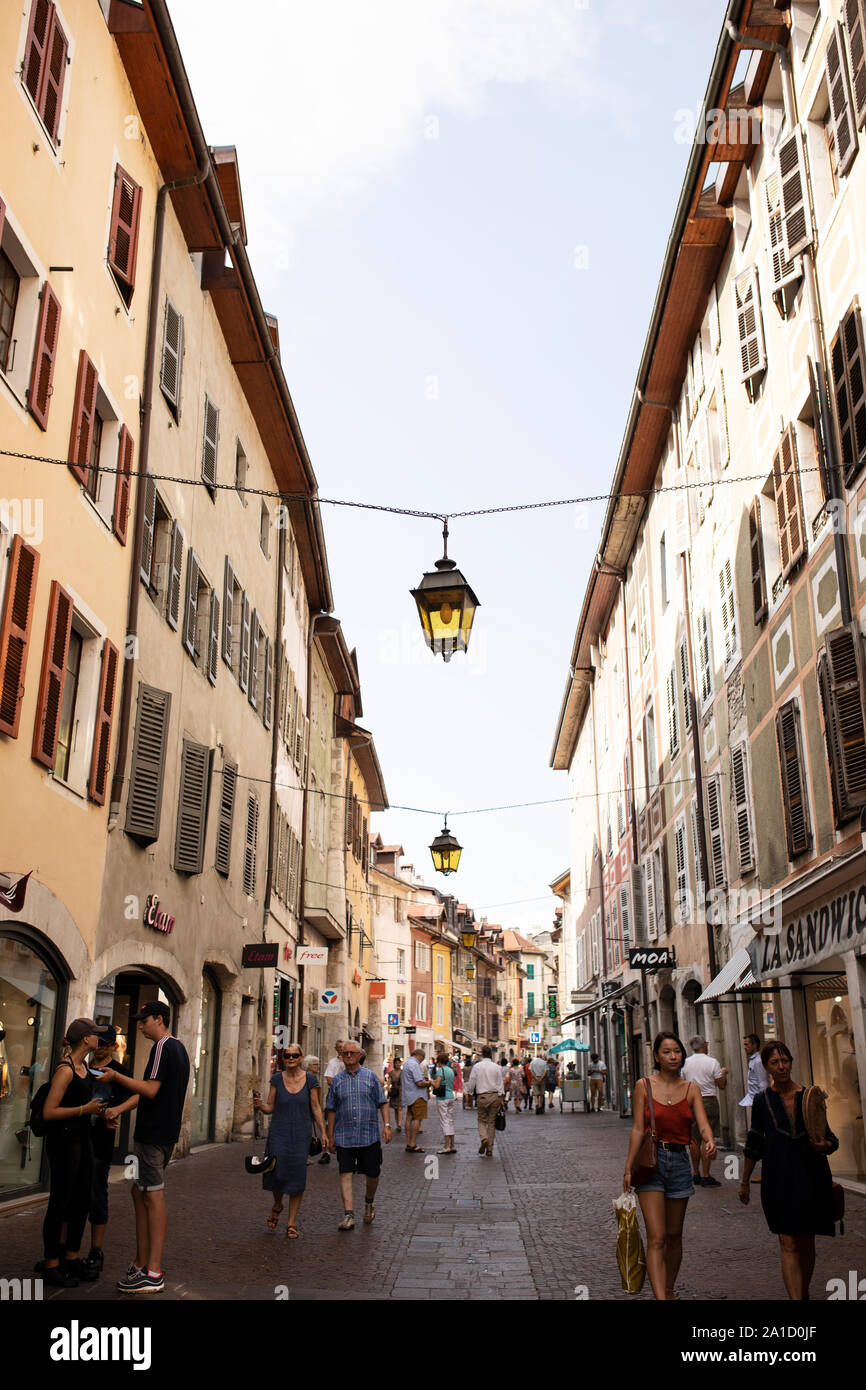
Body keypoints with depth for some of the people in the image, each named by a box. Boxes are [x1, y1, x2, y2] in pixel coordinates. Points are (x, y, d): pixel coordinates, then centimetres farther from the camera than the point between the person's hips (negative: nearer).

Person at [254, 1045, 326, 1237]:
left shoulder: (310, 1079, 1)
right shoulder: (277, 1079, 1)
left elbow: (316, 1108, 6)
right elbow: (270, 1108, 5)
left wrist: (323, 1132, 3)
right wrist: (260, 1105, -16)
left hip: (302, 1135, 0)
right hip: (279, 1133, 0)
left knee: (297, 1177, -1)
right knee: (277, 1172, -7)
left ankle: (292, 1223, 13)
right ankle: (277, 1205, 26)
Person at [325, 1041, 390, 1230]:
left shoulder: (371, 1076, 4)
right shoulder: (337, 1080, 7)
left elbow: (382, 1103, 5)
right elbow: (332, 1110, 10)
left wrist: (387, 1125, -6)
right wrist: (330, 1136, 7)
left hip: (369, 1135, 0)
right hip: (344, 1136, 0)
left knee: (373, 1173, 7)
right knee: (345, 1174, -7)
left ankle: (369, 1203, 34)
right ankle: (348, 1215, -6)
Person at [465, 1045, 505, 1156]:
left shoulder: (477, 1066, -3)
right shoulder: (497, 1067, 1)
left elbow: (471, 1082, -2)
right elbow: (500, 1084, 2)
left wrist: (472, 1093, 15)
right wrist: (501, 1098, 8)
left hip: (482, 1096, -2)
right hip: (495, 1096, 2)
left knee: (482, 1121, 12)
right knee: (492, 1122, 9)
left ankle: (484, 1139, -16)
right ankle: (490, 1149, 10)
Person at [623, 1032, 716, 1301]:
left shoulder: (691, 1089, 6)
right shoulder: (644, 1086, -1)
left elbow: (703, 1123, -7)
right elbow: (638, 1129, -1)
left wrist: (710, 1142, -29)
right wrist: (628, 1168, -5)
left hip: (680, 1162, 3)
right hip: (651, 1160, -3)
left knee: (674, 1236, 13)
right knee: (656, 1238, -11)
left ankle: (669, 1291, 30)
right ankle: (661, 1297, -16)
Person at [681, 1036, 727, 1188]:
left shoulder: (686, 1063, 5)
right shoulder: (712, 1062, -9)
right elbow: (722, 1085, -5)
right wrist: (724, 1073, 14)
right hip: (709, 1102, -4)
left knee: (695, 1140, 11)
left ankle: (696, 1174, 17)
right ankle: (705, 1176, -3)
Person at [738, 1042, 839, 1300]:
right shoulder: (762, 1100, 1)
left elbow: (831, 1138, 6)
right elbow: (754, 1145, 10)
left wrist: (825, 1145, -17)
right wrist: (744, 1182, 15)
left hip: (812, 1178, 2)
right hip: (778, 1180, -1)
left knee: (806, 1242, 13)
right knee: (788, 1243, -9)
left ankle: (804, 1293, 33)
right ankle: (796, 1298, -13)